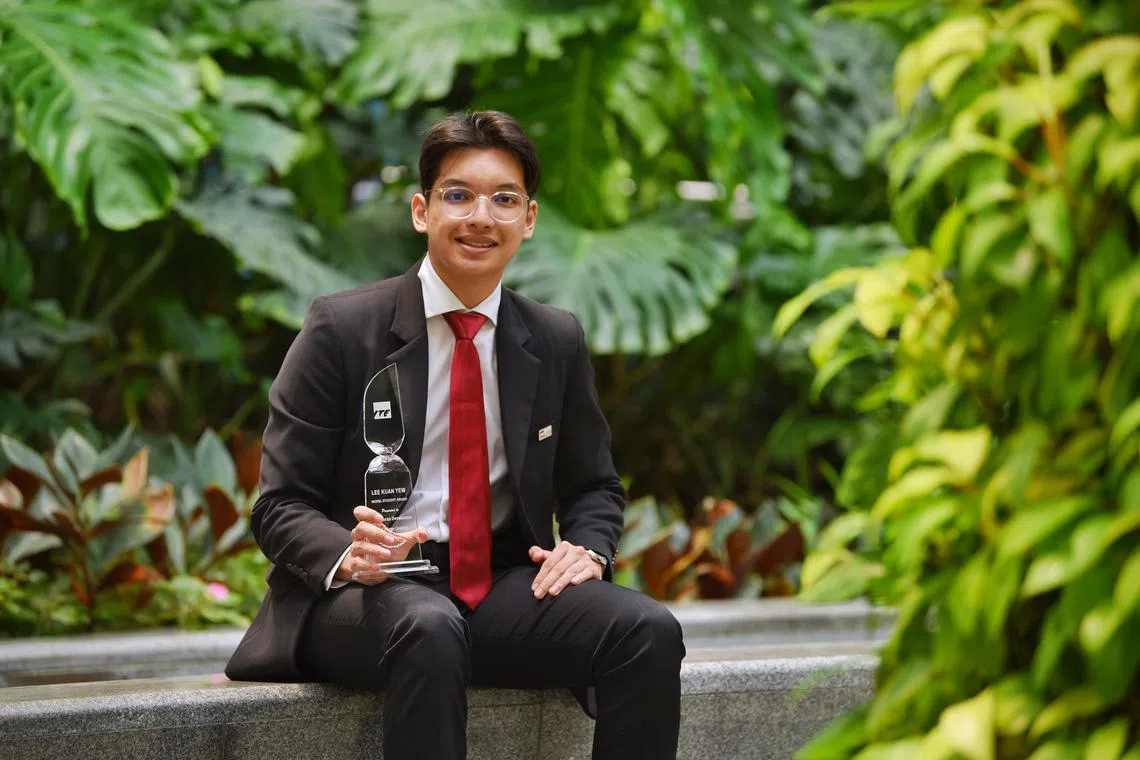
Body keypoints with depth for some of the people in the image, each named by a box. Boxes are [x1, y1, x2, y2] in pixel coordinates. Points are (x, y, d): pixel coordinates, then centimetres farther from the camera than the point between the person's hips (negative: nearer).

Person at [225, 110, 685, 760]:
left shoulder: (557, 341, 9)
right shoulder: (341, 329, -3)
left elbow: (593, 487, 21)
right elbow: (282, 507, -4)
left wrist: (588, 547, -4)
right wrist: (349, 556, -26)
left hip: (506, 584, 4)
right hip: (363, 590, -4)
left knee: (649, 631, -23)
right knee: (428, 630, -39)